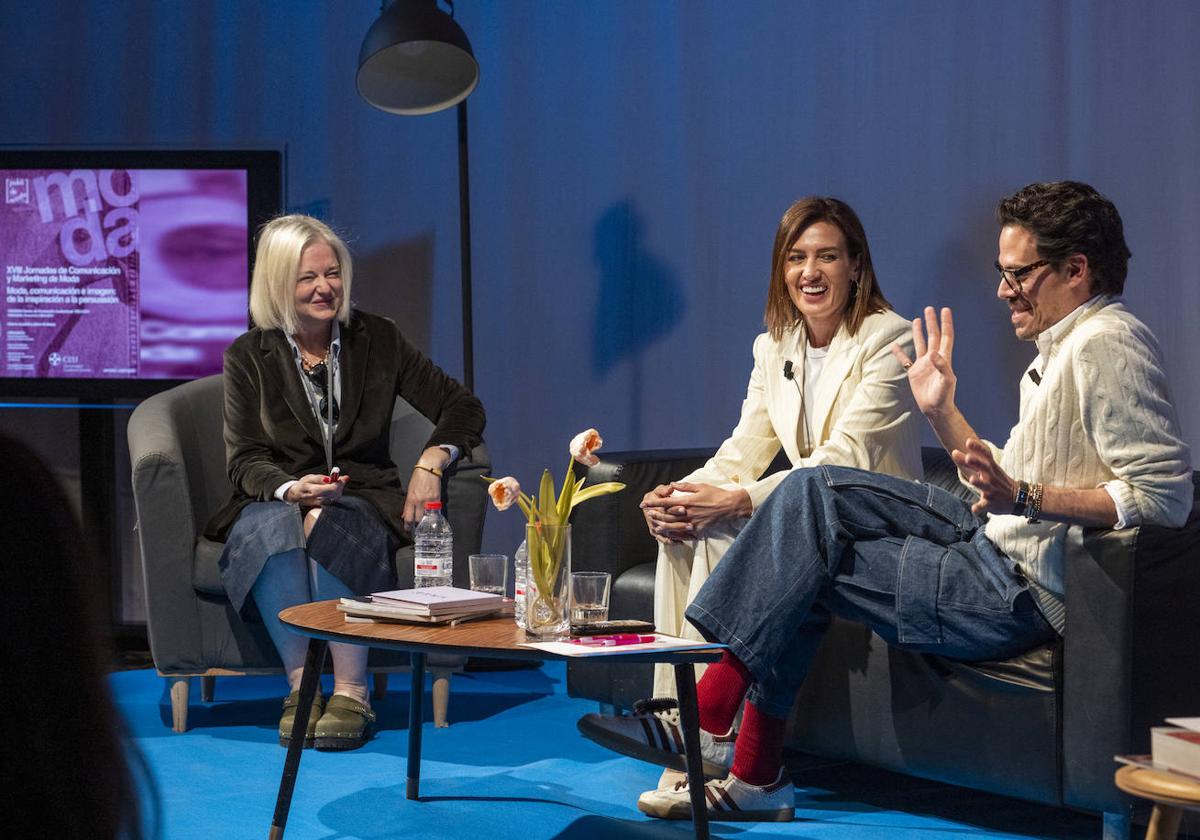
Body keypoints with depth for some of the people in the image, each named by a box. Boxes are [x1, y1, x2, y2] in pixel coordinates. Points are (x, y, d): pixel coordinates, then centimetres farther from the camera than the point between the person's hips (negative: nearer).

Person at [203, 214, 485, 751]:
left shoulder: (376, 339, 5)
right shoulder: (248, 357, 4)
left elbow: (463, 408, 6)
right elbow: (244, 460, 0)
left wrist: (432, 462, -14)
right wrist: (291, 488, -22)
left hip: (362, 501, 0)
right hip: (275, 501, 0)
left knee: (329, 526, -36)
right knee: (271, 527, -36)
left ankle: (351, 691, -34)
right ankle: (301, 686, -32)